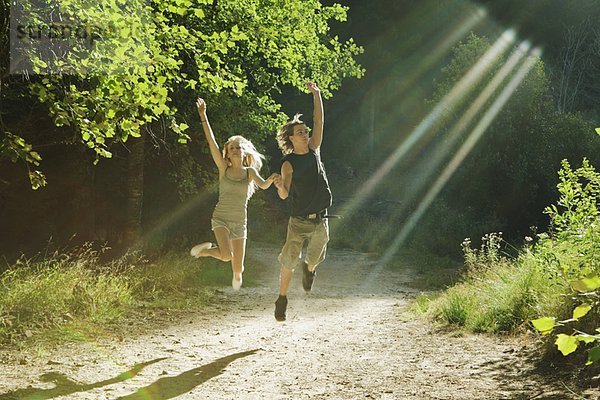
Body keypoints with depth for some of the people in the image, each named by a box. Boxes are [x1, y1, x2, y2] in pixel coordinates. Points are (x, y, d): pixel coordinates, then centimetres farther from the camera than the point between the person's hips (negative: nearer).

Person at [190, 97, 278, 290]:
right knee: (226, 256, -28)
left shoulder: (250, 171, 5)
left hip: (240, 222, 2)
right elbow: (211, 142, -9)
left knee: (238, 268, 2)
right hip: (221, 218, -2)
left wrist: (272, 179, -37)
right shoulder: (224, 169, 0)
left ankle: (237, 274, 41)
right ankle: (206, 248, 6)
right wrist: (203, 116, -17)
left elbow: (263, 185, -13)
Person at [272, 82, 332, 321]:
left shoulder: (313, 149, 6)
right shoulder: (289, 164, -9)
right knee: (289, 261, -5)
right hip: (299, 220, -4)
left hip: (320, 220, 4)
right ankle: (282, 299, 11)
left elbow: (319, 121, -1)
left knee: (315, 258, 13)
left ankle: (309, 269, 49)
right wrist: (280, 186, -39)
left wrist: (316, 95, -8)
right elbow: (284, 195, -16)